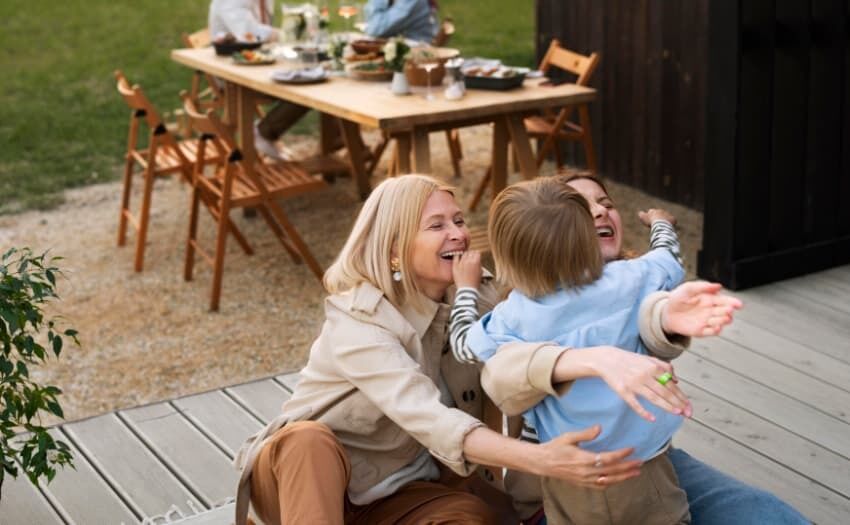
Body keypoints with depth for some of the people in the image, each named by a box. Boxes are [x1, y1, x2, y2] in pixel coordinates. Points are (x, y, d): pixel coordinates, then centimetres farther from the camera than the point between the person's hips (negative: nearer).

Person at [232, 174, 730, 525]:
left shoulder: (478, 299, -10)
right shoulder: (358, 322, -26)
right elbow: (430, 419, -41)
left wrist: (659, 316, -48)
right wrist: (538, 459, -55)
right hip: (302, 471, -4)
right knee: (311, 439, -37)